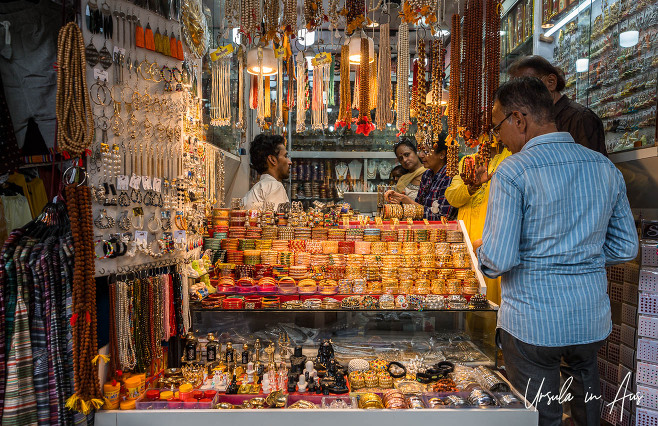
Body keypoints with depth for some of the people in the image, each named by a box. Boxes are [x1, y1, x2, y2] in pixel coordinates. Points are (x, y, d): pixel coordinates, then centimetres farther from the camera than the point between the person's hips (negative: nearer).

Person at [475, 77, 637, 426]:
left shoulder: (513, 171, -15)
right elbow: (625, 248, 9)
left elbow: (498, 260, -20)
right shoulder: (606, 168, 4)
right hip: (592, 320, 6)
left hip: (532, 323, -6)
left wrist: (481, 251, 1)